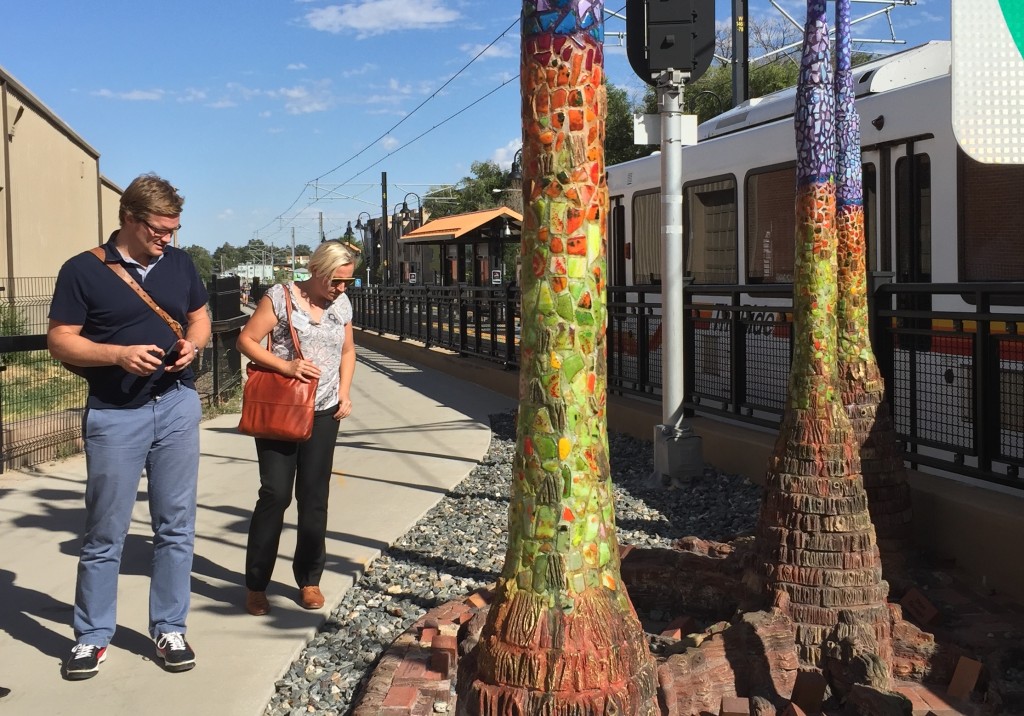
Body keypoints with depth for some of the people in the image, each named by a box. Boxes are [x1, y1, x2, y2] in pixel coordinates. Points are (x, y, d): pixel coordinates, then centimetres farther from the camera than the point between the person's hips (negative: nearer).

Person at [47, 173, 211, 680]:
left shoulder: (180, 264, 7)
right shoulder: (84, 270, -5)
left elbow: (200, 319, 17)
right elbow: (60, 341, -6)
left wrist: (192, 344, -6)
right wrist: (118, 355, -21)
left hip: (178, 406, 4)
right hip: (114, 414, -3)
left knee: (176, 526, 8)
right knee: (105, 533, 5)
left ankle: (169, 629, 21)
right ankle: (92, 636, 19)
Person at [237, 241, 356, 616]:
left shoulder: (342, 303, 6)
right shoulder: (280, 297, -9)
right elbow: (246, 340, -9)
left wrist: (345, 394, 6)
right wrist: (285, 365, -22)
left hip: (323, 413, 5)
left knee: (314, 498, 8)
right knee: (275, 494, -5)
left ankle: (309, 579, 20)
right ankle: (256, 584, 7)